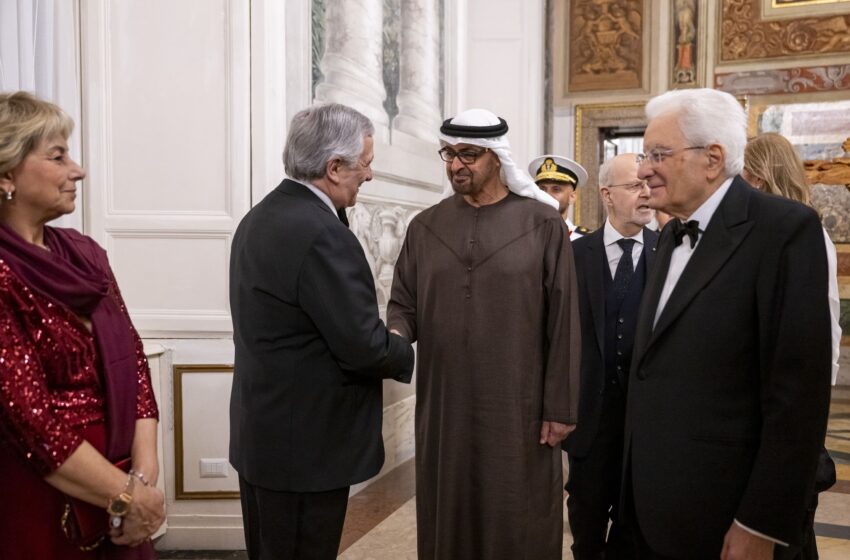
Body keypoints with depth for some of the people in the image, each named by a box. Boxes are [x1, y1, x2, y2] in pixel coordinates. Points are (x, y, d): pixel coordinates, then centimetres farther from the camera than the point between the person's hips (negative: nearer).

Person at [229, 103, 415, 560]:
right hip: (306, 443, -9)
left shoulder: (258, 218, 6)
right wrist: (410, 357, -2)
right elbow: (363, 346, -23)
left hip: (261, 432, 9)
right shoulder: (321, 234, -23)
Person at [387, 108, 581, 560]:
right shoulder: (425, 227, 6)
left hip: (518, 411, -3)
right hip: (443, 408, 3)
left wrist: (560, 407, -5)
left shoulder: (543, 224, -3)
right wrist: (395, 335, -14)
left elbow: (563, 322, -4)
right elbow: (403, 304, 9)